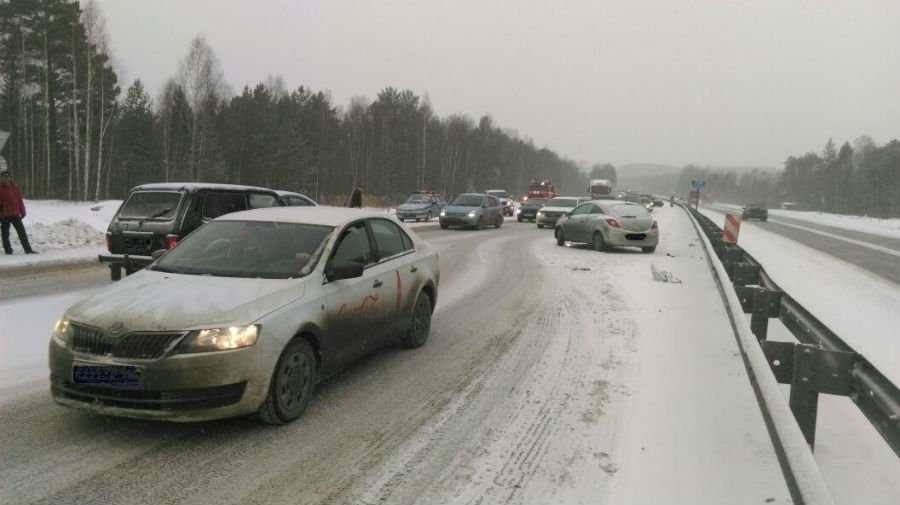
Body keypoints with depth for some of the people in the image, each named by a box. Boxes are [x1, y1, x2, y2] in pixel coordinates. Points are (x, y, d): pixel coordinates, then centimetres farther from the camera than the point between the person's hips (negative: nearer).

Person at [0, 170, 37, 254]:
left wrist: (22, 211, 9)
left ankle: (28, 249, 6)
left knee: (22, 232, 3)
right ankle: (8, 250, 12)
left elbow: (20, 199, 11)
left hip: (15, 214, 4)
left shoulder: (15, 186, 6)